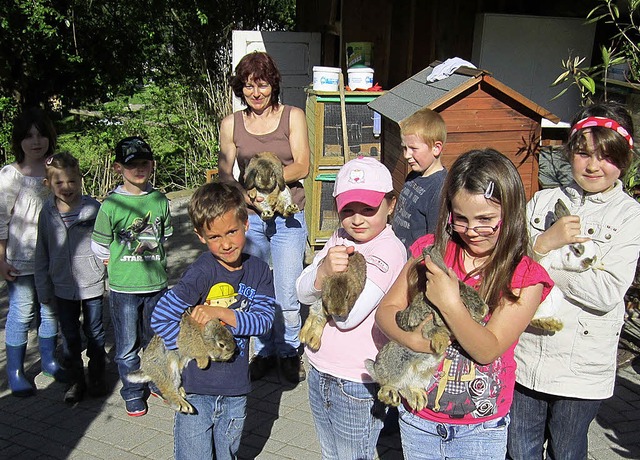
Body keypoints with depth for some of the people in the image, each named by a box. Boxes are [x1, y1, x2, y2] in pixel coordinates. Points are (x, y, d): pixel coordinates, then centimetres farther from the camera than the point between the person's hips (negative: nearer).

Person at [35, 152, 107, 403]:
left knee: (94, 332, 12)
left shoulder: (93, 209, -11)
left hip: (92, 282, -2)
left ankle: (97, 375, 31)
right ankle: (75, 379, 29)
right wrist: (44, 288, 6)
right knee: (70, 335, 14)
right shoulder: (47, 213, -4)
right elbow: (42, 253, 4)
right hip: (63, 286, 2)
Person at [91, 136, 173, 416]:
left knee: (155, 341, 17)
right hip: (123, 287, -3)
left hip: (156, 284, 3)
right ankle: (133, 393, 23)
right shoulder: (111, 204, -9)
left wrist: (155, 261, 11)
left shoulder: (160, 200, 1)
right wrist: (118, 263, 4)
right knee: (128, 346, 7)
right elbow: (99, 247, -1)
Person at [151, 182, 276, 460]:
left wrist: (220, 313, -23)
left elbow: (264, 319, -12)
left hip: (236, 390, 4)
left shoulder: (258, 270, -4)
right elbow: (161, 318, -18)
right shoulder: (201, 273, -17)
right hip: (195, 387, -3)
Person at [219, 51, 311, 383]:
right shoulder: (231, 124, 5)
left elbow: (302, 166, -5)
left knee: (287, 295, 1)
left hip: (288, 218, -1)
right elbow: (224, 175, 5)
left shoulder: (293, 117, 2)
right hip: (248, 218, 2)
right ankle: (264, 351, 30)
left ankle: (289, 351, 24)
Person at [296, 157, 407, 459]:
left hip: (357, 384, -7)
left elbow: (347, 316, -26)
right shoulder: (340, 238, 3)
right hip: (319, 372, 7)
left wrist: (334, 274, -14)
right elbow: (303, 293, -4)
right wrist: (323, 270, -24)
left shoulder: (389, 250, -19)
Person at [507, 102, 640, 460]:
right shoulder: (543, 201, 4)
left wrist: (539, 258, -17)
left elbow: (607, 293, -17)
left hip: (581, 369, -2)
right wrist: (545, 242, -19)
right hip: (524, 356, 3)